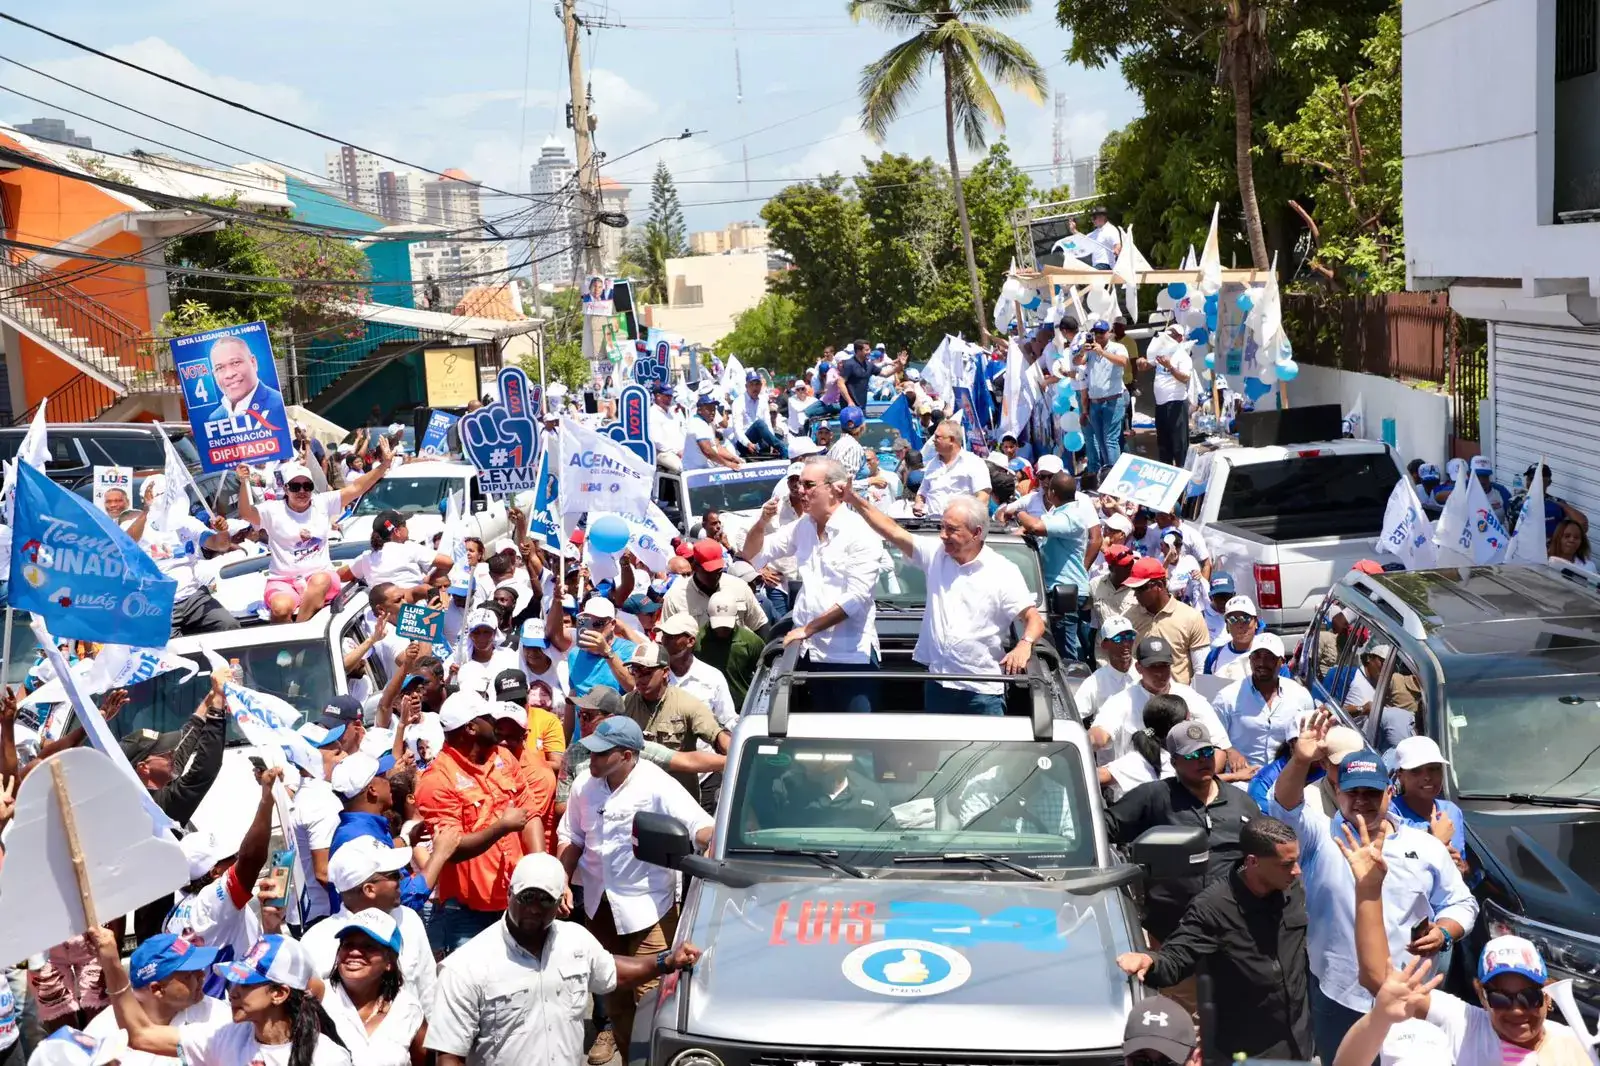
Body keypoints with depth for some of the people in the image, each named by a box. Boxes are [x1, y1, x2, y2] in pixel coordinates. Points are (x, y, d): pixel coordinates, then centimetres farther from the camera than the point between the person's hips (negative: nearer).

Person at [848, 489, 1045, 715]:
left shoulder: (1003, 572, -8)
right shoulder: (935, 553, 4)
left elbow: (1034, 619, -9)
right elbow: (893, 531, 1)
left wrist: (1024, 645, -30)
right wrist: (855, 501, -8)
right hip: (937, 683, 4)